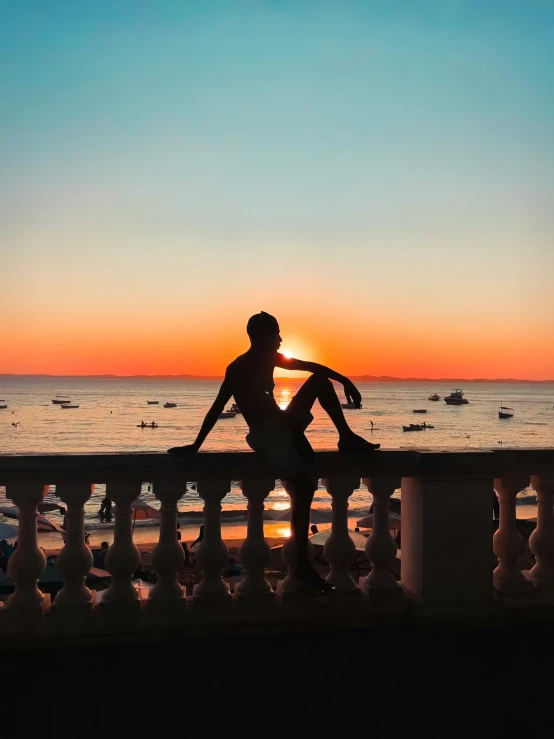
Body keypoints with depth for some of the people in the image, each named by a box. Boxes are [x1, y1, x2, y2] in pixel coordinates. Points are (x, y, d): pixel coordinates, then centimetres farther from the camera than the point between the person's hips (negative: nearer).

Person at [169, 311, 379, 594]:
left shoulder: (271, 358, 9)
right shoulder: (238, 368, -14)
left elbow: (312, 367, 12)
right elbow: (217, 408, -16)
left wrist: (344, 380, 0)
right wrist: (196, 445, -19)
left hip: (285, 423, 8)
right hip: (264, 433, -8)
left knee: (320, 380, 0)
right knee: (303, 486, -23)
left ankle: (347, 438, -2)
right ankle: (302, 565, -15)